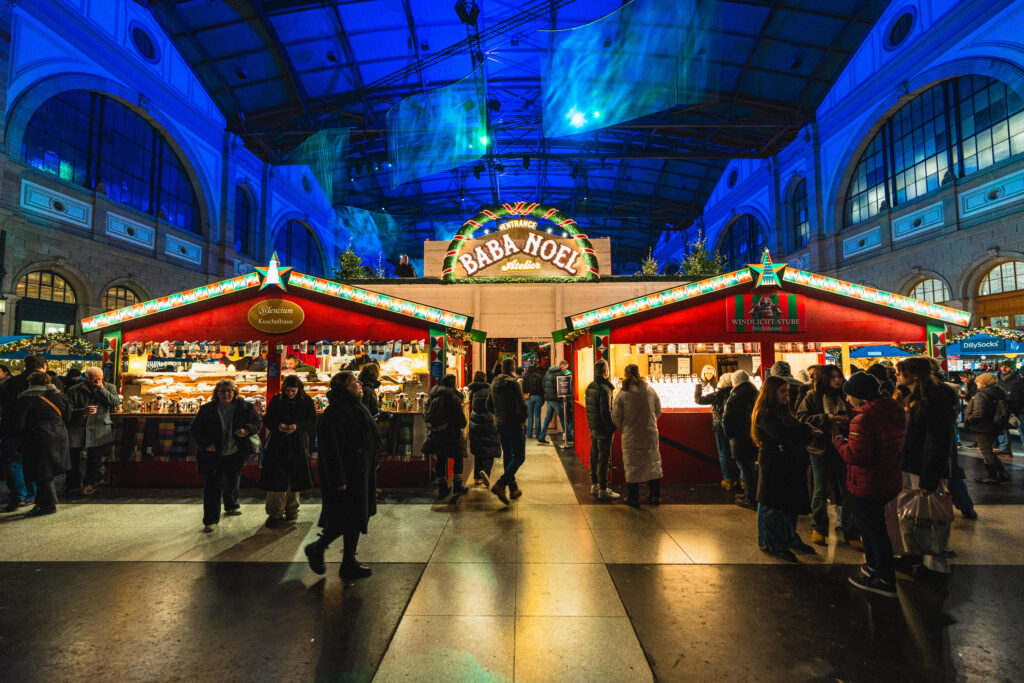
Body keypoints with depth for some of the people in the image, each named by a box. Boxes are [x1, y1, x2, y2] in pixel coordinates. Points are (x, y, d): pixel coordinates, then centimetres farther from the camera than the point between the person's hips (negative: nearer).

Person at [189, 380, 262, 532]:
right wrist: (205, 444, -14)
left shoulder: (244, 407, -4)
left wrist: (247, 430, -21)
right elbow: (194, 429, -1)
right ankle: (210, 521, 5)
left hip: (236, 453, 2)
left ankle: (231, 506, 45)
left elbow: (257, 422, 1)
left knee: (232, 481, 21)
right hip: (214, 455, -2)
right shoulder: (207, 409, -6)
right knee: (213, 485, -5)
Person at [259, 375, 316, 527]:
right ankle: (275, 513, 10)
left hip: (298, 446, 0)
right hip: (278, 444, 0)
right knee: (276, 479, -2)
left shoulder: (307, 402, -1)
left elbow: (312, 422, 0)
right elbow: (267, 419, 5)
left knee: (295, 479, 9)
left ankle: (291, 510, 25)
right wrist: (277, 426, -15)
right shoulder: (276, 400, 1)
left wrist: (297, 426, -17)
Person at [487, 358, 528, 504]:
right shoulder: (512, 383, -17)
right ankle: (500, 485, -12)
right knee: (519, 457, 1)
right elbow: (522, 405, -21)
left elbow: (489, 404, 13)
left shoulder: (494, 383, 5)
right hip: (514, 425, -7)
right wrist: (523, 418, -4)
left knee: (507, 456, 16)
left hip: (500, 425, 7)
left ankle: (513, 489, 25)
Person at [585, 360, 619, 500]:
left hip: (592, 428, 9)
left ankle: (594, 485, 25)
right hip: (603, 430, -9)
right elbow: (606, 412, -21)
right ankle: (603, 490, 6)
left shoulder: (589, 387, 8)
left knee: (594, 457, 15)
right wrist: (612, 428, -14)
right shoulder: (604, 389, -19)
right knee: (603, 459, -1)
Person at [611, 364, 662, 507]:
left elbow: (616, 417, -9)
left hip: (631, 435, -3)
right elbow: (658, 411, 7)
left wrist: (623, 428, 9)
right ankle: (655, 496, 25)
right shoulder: (650, 390, -3)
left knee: (632, 465, 8)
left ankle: (633, 499, 15)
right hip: (650, 433, 3)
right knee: (653, 463, 16)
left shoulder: (622, 393, -12)